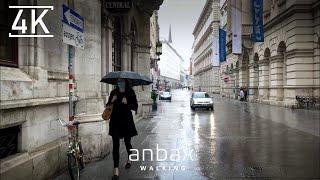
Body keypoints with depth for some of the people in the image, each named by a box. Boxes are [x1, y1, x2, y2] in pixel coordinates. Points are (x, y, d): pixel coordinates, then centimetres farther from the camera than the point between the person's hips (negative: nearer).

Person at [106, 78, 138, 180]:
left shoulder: (130, 92, -2)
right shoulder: (114, 92, 4)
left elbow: (135, 107, -4)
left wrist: (127, 103, -20)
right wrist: (112, 101, -12)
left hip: (127, 121, -1)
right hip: (115, 122, 1)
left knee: (127, 142, 14)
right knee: (115, 144, -4)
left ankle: (129, 160, 44)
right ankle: (116, 170, 0)